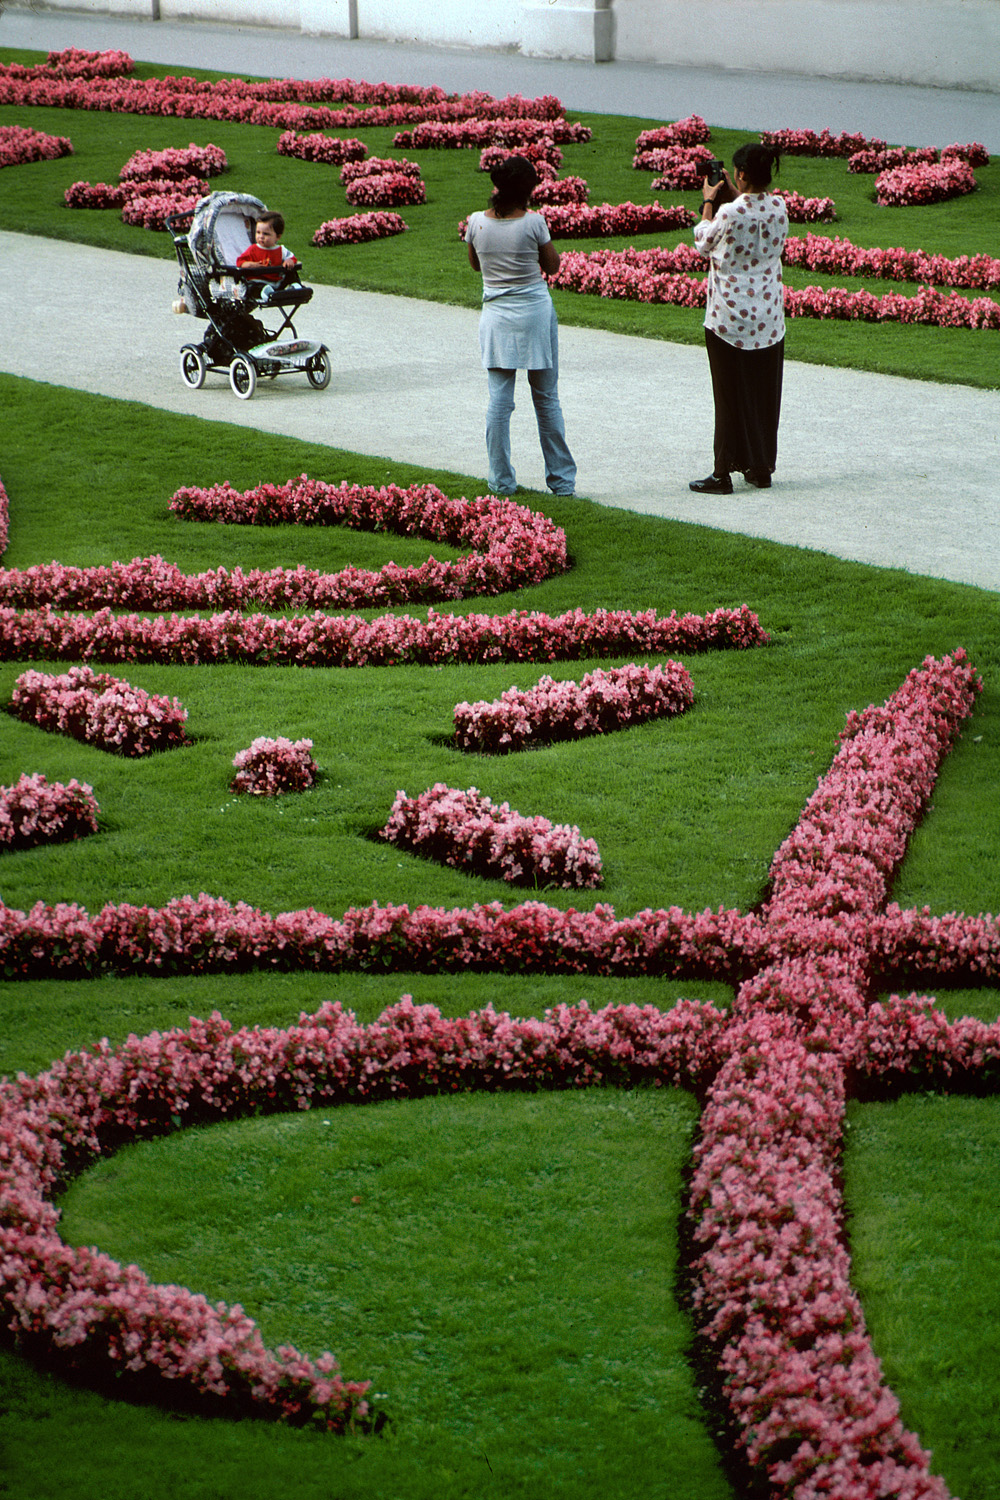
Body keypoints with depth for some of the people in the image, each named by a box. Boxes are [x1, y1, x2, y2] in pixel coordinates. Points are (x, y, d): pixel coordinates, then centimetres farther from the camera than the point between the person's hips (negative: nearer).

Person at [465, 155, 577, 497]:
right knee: (546, 399, 7)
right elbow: (553, 266, 1)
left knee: (499, 400, 5)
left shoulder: (477, 222, -5)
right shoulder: (533, 222, -12)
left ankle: (501, 481, 5)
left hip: (496, 315, 2)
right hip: (535, 311, -2)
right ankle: (561, 479, 12)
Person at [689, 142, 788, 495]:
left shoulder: (730, 213, -20)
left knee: (731, 394, 1)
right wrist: (734, 197, 17)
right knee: (765, 392, 13)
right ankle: (762, 468, 21)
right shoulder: (779, 208, -3)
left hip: (730, 317, -5)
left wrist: (708, 203, 9)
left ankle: (724, 472, 5)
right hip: (769, 317, 5)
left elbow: (704, 243, -2)